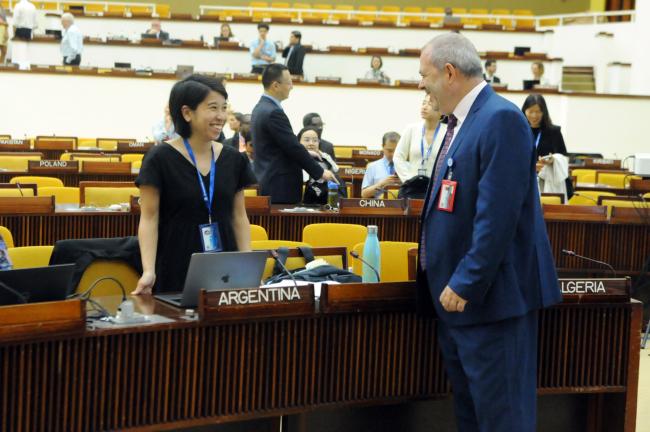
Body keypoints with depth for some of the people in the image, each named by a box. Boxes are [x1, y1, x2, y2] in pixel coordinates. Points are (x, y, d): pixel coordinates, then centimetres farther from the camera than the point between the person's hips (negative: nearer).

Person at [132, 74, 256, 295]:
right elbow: (149, 218, -7)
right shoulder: (160, 159, -7)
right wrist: (149, 271, -19)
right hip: (175, 271, -4)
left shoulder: (233, 160, 6)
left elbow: (239, 217, 11)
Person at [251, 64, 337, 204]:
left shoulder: (261, 108, 13)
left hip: (267, 181, 10)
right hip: (280, 186, -10)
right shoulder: (273, 113, -18)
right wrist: (320, 172, -11)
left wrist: (305, 153, 20)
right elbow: (293, 147, -18)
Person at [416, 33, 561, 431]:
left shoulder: (500, 119, -17)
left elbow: (497, 214, -23)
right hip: (456, 292, 10)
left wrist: (466, 284, -22)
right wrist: (439, 267, 25)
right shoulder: (462, 121, 14)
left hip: (490, 294, -10)